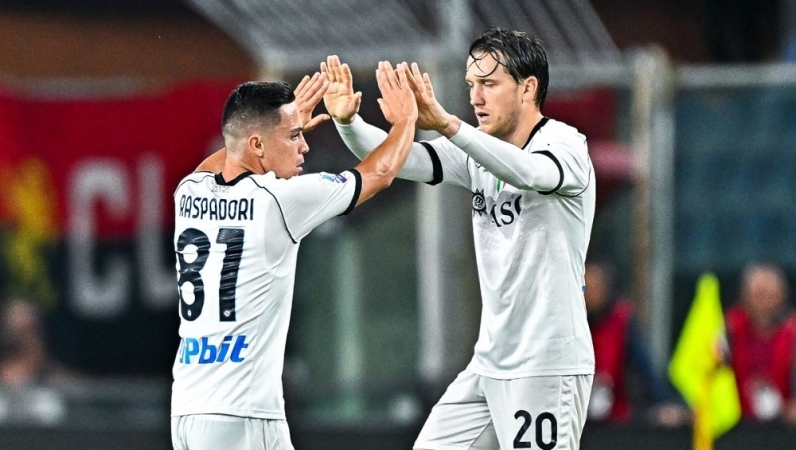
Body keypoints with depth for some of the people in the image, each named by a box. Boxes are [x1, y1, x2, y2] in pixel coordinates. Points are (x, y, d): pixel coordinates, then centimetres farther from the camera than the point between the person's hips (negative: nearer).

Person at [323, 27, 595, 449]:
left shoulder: (566, 145, -11)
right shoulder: (479, 151, 8)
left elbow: (527, 172, -34)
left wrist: (446, 124, -47)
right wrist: (348, 121, -23)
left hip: (548, 367, -8)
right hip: (489, 363, 8)